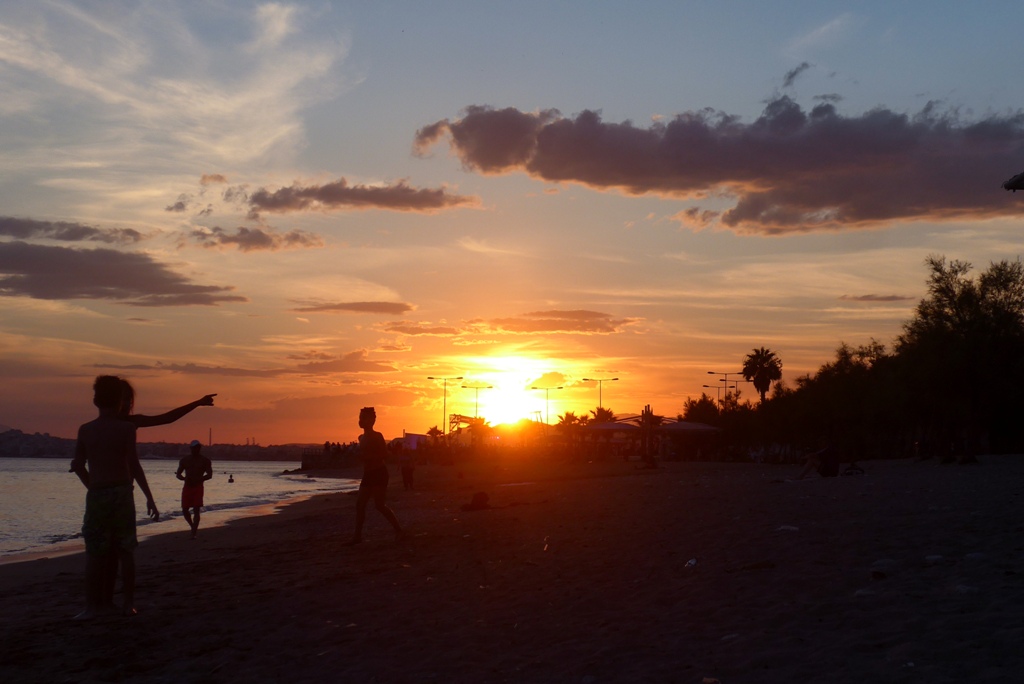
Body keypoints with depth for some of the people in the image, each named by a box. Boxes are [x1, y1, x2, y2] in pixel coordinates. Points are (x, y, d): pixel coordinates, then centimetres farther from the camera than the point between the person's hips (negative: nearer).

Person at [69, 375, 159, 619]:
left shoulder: (85, 430, 3)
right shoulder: (126, 428, -6)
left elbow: (77, 465, 6)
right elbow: (134, 466, -11)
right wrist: (149, 498, -8)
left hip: (96, 495, 1)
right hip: (122, 493, -1)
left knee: (94, 553, 6)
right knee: (126, 551, 8)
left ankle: (92, 605, 4)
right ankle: (129, 603, 10)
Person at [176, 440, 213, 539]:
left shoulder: (205, 461, 1)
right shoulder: (184, 460, 8)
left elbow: (209, 475, -5)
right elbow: (178, 474, 8)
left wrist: (199, 479, -22)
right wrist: (184, 478, -16)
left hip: (198, 487, -3)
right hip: (187, 487, 3)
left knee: (196, 510, -11)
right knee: (185, 510, 1)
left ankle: (194, 533, -11)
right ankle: (193, 526, 27)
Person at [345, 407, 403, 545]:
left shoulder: (376, 436, -11)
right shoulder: (362, 438, 14)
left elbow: (384, 454, -17)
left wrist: (366, 456, -22)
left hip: (379, 473, -8)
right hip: (368, 475, 8)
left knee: (379, 504, -8)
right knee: (359, 505, 3)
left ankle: (398, 530, 5)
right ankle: (357, 536, 6)